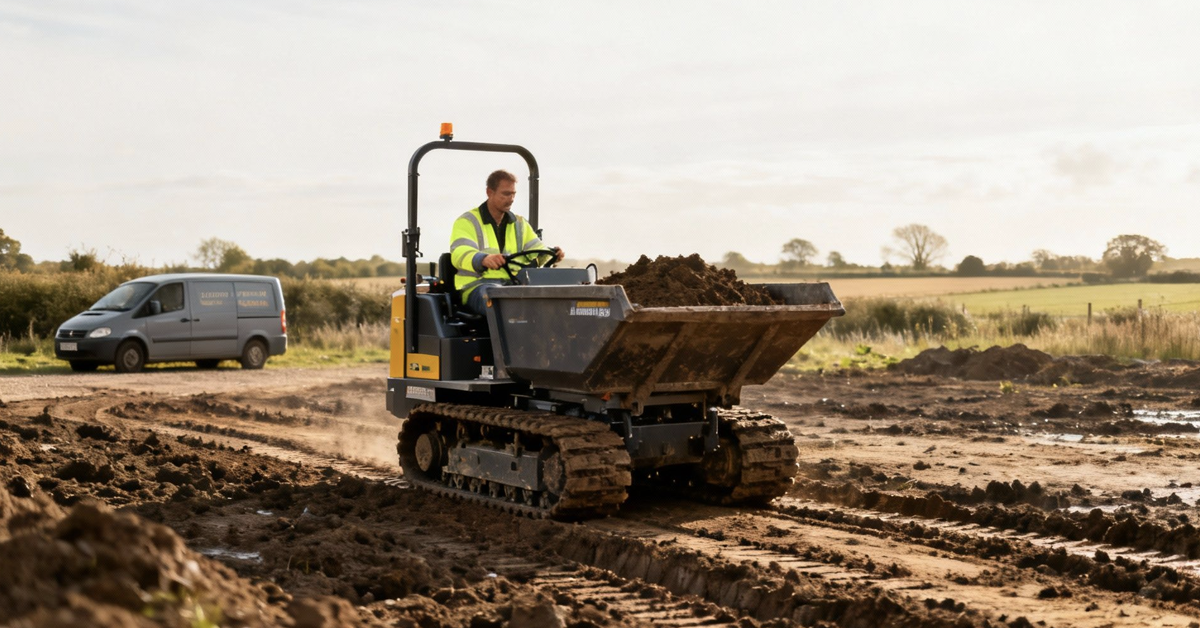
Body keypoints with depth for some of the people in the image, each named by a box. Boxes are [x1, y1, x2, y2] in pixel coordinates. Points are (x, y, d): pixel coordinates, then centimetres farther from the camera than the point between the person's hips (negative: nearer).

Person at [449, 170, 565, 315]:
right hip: (477, 286, -5)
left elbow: (537, 251, 12)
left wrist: (552, 254, -15)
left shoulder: (520, 224, 21)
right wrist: (484, 259, -39)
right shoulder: (467, 222, 2)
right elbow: (459, 254, -16)